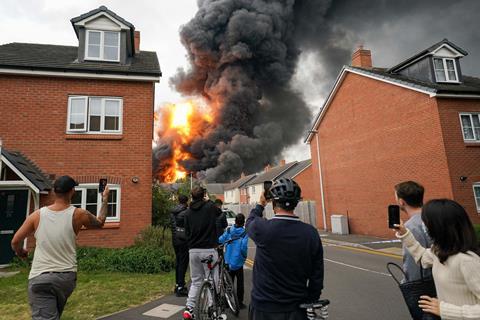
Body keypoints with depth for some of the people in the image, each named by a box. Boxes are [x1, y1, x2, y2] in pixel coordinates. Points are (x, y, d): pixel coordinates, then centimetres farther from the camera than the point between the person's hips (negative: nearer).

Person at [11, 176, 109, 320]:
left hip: (39, 278, -1)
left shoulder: (38, 215, -2)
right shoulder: (78, 214, -5)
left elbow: (15, 242, 5)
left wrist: (20, 252, 28)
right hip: (66, 276, 1)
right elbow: (100, 222, 14)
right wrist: (105, 200, 25)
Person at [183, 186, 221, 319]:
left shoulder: (188, 212, 6)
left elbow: (187, 232, 10)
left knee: (196, 281, 17)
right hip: (208, 249, -5)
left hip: (193, 250, 5)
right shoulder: (210, 206, -7)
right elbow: (220, 213, 15)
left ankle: (189, 308, 14)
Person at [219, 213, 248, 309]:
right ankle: (240, 303, 16)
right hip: (238, 261, -3)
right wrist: (244, 256, -3)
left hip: (228, 261, 4)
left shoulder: (229, 230, -3)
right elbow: (243, 247, -22)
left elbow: (220, 240, -5)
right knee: (240, 283, 10)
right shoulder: (244, 233, -13)